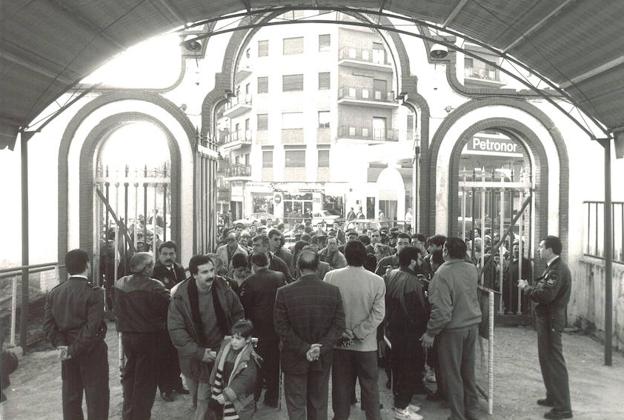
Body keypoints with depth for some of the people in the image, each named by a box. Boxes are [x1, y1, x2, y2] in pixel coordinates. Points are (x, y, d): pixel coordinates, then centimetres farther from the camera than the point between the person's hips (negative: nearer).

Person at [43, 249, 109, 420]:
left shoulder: (54, 292, 1)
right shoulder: (94, 292, -17)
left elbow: (48, 324, -3)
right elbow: (93, 327, -23)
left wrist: (60, 345, -6)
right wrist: (75, 350, -16)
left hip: (67, 352, 6)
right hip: (91, 351, -6)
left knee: (70, 396, 18)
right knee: (96, 397, 5)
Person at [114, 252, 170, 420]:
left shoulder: (120, 283, -3)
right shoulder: (154, 287, -22)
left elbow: (116, 309, 6)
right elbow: (167, 310, -20)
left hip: (126, 335, 6)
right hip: (148, 337, -6)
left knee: (129, 374, 22)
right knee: (146, 379, 9)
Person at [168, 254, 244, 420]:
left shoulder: (224, 291, -13)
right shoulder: (181, 296, -17)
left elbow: (238, 315, 3)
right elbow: (175, 329, -17)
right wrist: (199, 352, -20)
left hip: (217, 352, -1)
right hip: (193, 356, 1)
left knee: (204, 400, -4)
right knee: (196, 398, 20)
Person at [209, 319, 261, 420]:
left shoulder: (249, 359, -21)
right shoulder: (225, 346, -3)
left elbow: (245, 380, -26)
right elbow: (218, 369, 8)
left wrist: (226, 395, -29)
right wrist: (214, 388, 12)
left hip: (239, 400, -6)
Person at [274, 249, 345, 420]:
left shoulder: (284, 292, -15)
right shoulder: (333, 291, -9)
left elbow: (281, 327, -14)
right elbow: (339, 325, -9)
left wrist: (303, 349, -11)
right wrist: (321, 348, -10)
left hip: (294, 360, -2)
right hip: (323, 359, 2)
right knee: (319, 405, 20)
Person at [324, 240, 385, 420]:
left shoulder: (331, 276, -10)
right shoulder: (377, 281, -12)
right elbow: (378, 314, -13)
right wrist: (359, 333, -10)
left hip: (340, 343, 1)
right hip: (367, 344, -1)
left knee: (341, 385, 16)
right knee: (370, 386, 15)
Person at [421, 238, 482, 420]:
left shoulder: (442, 274, -23)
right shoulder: (472, 269, -1)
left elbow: (442, 311, -25)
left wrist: (430, 333, -13)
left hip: (452, 329, -7)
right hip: (472, 325, 7)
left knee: (452, 374, 8)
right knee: (468, 371, 21)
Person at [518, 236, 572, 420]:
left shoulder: (557, 269, -21)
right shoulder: (554, 267, 13)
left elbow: (545, 295, -29)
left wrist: (526, 287, -16)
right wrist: (530, 287, 0)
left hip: (551, 321, -10)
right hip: (548, 318, 10)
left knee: (555, 362, -3)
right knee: (547, 359, 20)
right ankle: (553, 397, 33)